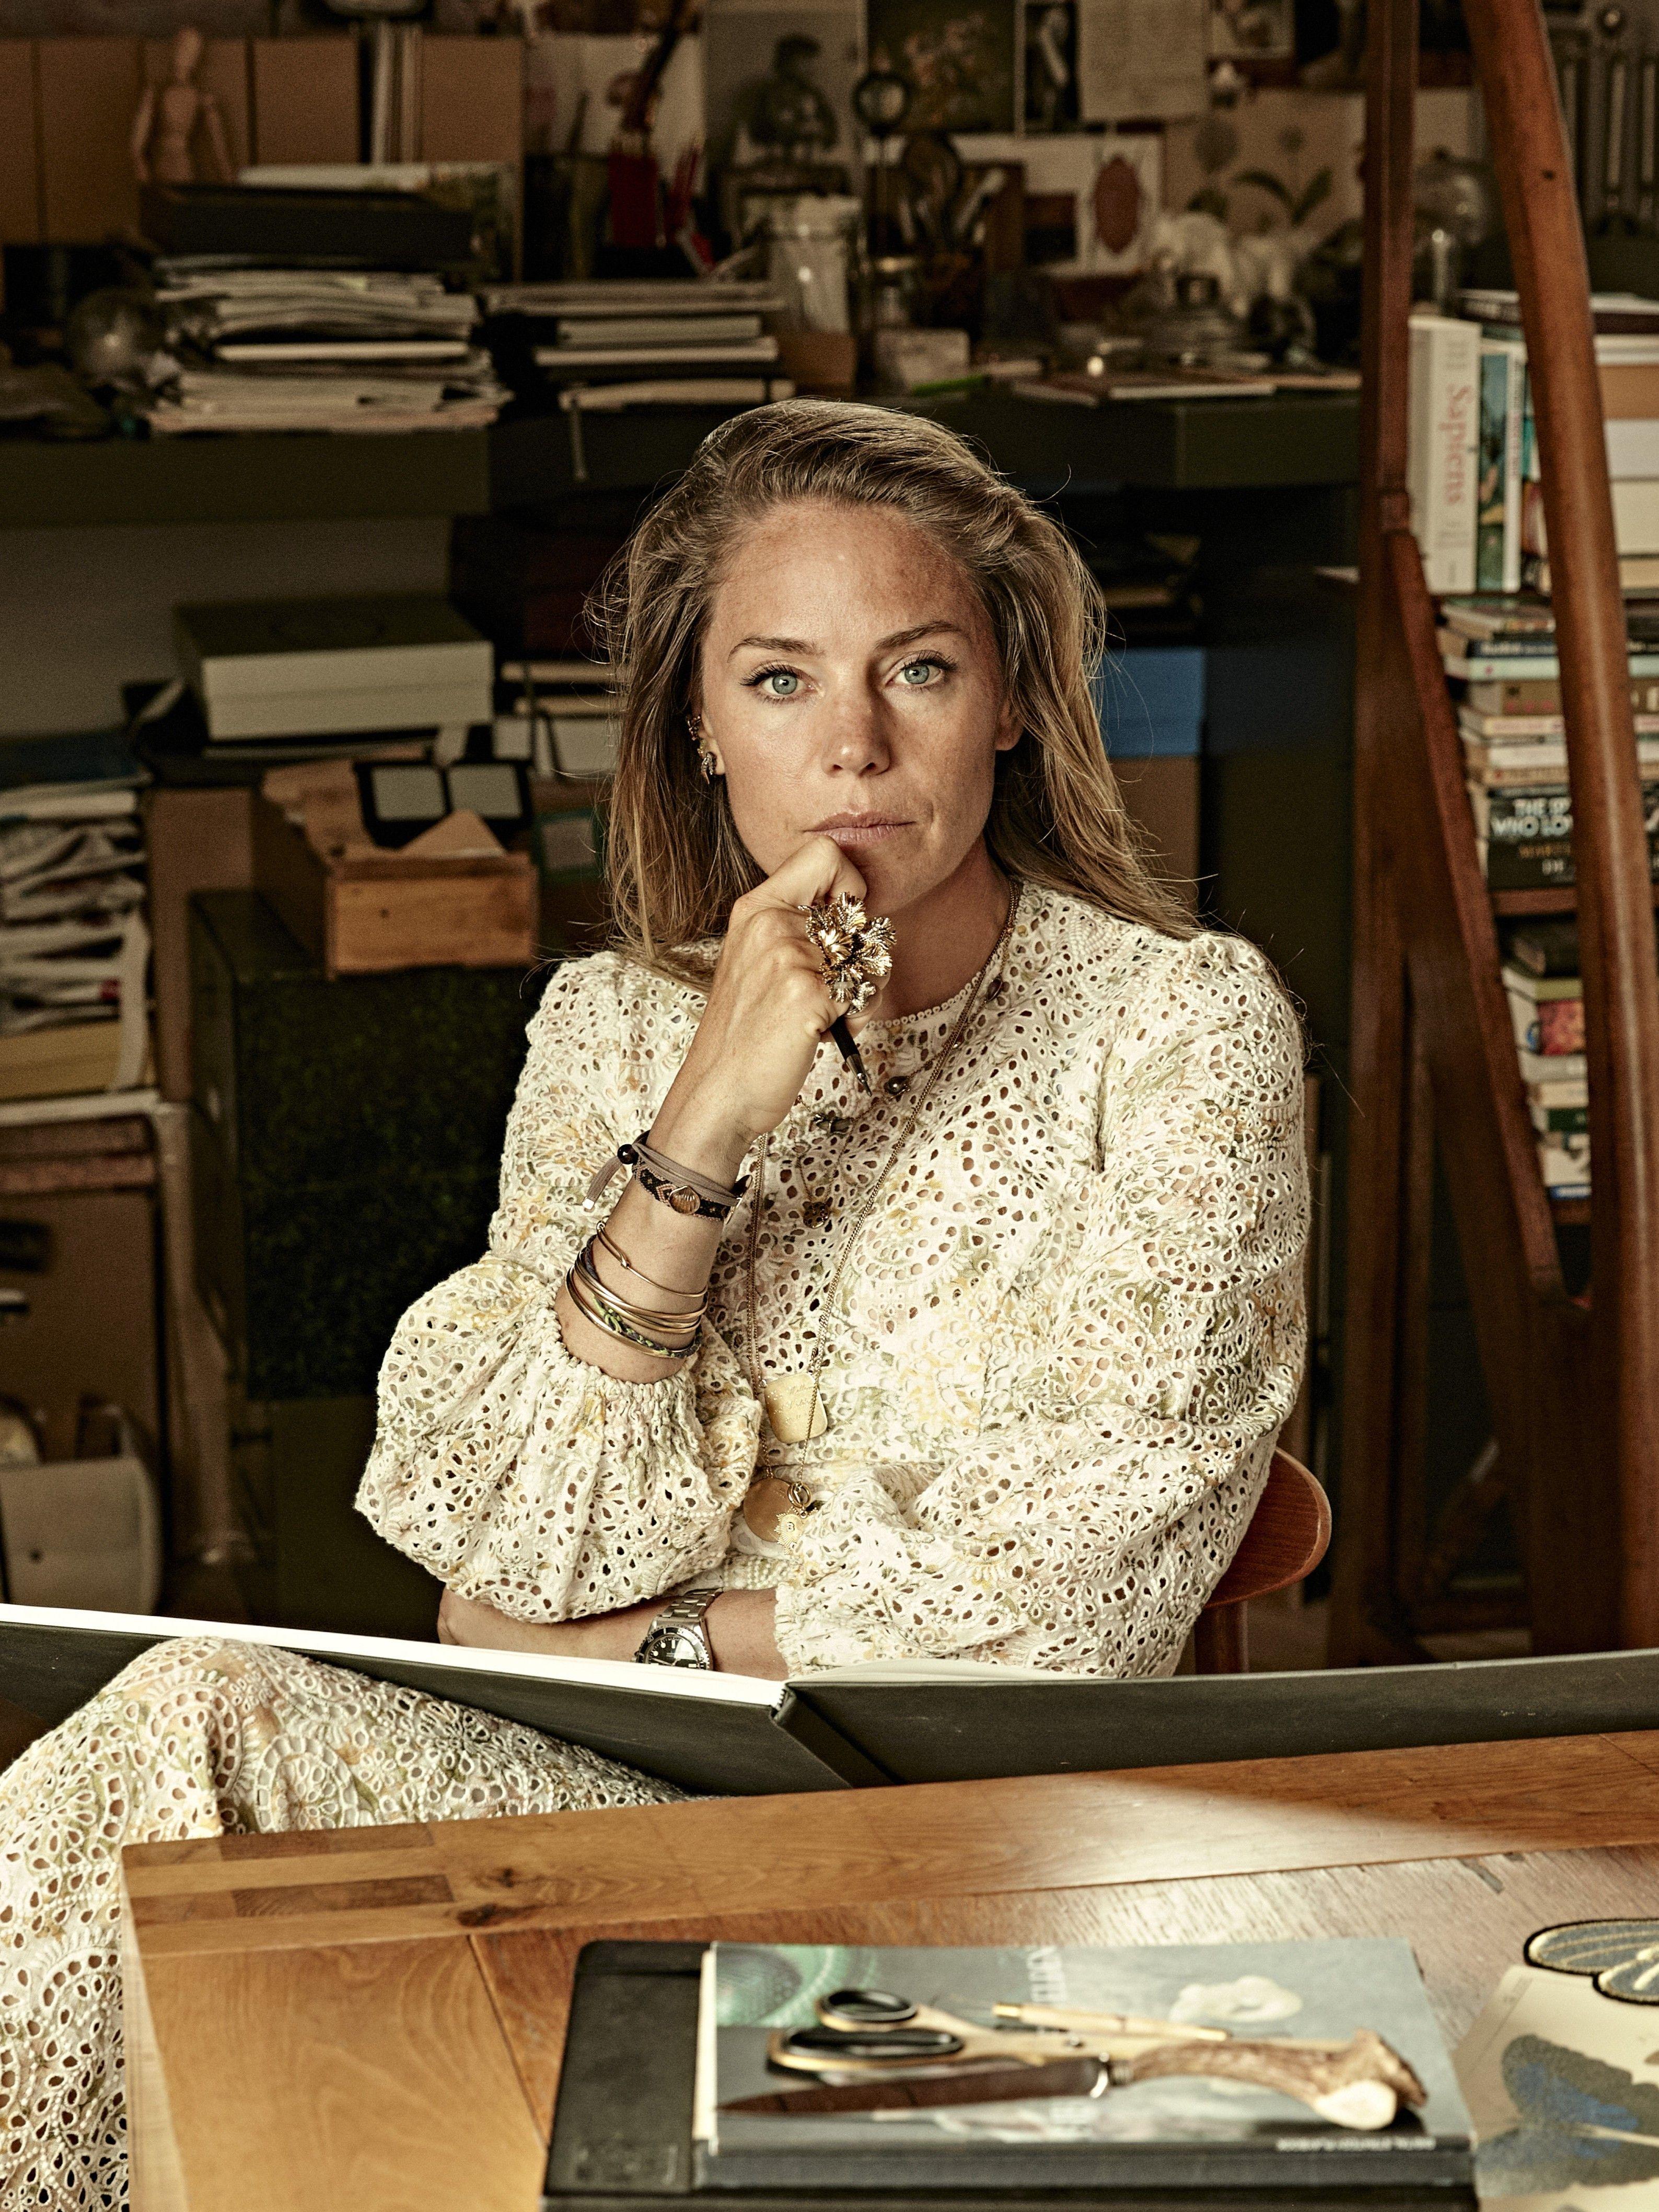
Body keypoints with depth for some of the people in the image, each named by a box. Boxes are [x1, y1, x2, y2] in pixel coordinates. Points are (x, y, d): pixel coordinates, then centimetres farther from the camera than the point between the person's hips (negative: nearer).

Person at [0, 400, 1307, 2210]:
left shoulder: (1179, 1025, -3)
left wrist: (620, 1640, -5)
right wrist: (705, 1121, -14)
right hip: (601, 1789, 4)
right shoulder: (614, 1027, 8)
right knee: (195, 1715, -28)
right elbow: (542, 1546, -4)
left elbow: (1065, 1603, -9)